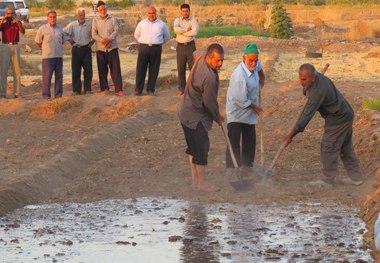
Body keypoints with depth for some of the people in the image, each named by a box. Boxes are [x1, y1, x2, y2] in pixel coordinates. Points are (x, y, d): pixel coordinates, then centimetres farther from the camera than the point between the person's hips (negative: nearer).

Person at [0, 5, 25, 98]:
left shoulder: (17, 23, 6)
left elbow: (23, 31, -12)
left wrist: (17, 21, -21)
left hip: (15, 47, 1)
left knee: (16, 70, 1)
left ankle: (17, 92, 3)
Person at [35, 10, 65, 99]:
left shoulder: (60, 28, 14)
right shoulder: (43, 28, 0)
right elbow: (38, 41, 7)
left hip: (59, 55, 4)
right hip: (48, 56, -4)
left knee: (59, 75, 5)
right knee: (47, 75, -8)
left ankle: (58, 94, 11)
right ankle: (46, 95, -5)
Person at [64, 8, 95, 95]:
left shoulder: (89, 24, 3)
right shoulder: (72, 25, 0)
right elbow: (64, 32, 2)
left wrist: (92, 41, 2)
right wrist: (70, 40, -4)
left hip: (86, 48, 1)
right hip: (76, 49, -1)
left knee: (88, 70, -1)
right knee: (76, 70, -1)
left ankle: (87, 89, 6)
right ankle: (76, 90, 3)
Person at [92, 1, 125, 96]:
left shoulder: (112, 19, 8)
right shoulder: (95, 20, 5)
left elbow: (116, 31, -2)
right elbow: (94, 34, -3)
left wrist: (109, 39, -18)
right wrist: (102, 41, -18)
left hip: (112, 47, 0)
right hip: (100, 48, 0)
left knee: (116, 69, -6)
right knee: (102, 69, 3)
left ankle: (118, 89, -9)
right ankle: (104, 88, 12)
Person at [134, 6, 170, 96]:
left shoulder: (161, 24, 9)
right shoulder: (142, 23, 9)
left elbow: (167, 37, 21)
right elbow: (136, 35, 20)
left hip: (156, 49, 0)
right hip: (144, 48, 0)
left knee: (154, 70, 1)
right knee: (140, 69, -3)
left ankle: (151, 89, 8)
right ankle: (138, 90, -1)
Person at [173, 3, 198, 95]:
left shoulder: (193, 21, 0)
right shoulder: (177, 20, 6)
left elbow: (194, 32, -18)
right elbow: (176, 29, -16)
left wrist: (182, 32, -12)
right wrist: (187, 30, -15)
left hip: (190, 45, -2)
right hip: (180, 46, 2)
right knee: (181, 69, 4)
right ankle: (182, 89, 10)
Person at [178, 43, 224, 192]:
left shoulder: (201, 57, -6)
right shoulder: (209, 78, -32)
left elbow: (196, 53, 22)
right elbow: (209, 102, -21)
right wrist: (218, 117, -2)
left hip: (187, 112, 10)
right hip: (195, 116, -10)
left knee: (194, 147, 17)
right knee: (201, 147, -3)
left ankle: (195, 179, 26)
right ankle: (201, 183, 5)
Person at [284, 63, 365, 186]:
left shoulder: (318, 91, -32)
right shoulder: (318, 76, -5)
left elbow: (307, 115, -32)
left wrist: (292, 134, -31)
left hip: (337, 120, -10)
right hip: (346, 115, 10)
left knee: (328, 147, -1)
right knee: (346, 147, 17)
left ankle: (328, 179, 10)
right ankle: (356, 177, 25)